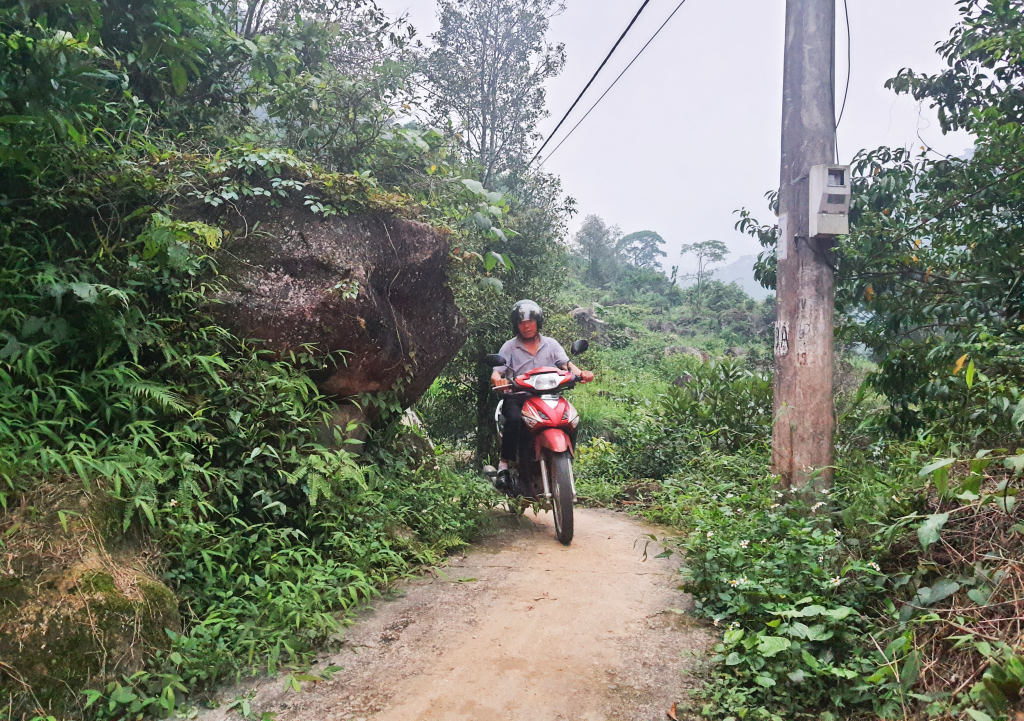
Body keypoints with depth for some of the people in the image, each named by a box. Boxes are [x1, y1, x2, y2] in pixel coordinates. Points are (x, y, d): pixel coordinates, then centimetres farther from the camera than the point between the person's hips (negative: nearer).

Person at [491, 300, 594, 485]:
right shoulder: (509, 347, 9)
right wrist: (498, 379, -27)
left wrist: (580, 373, -23)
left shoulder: (551, 344, 14)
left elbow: (566, 363, 0)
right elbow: (496, 373, -1)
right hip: (517, 397, -2)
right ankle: (504, 464, -25)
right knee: (515, 419, -34)